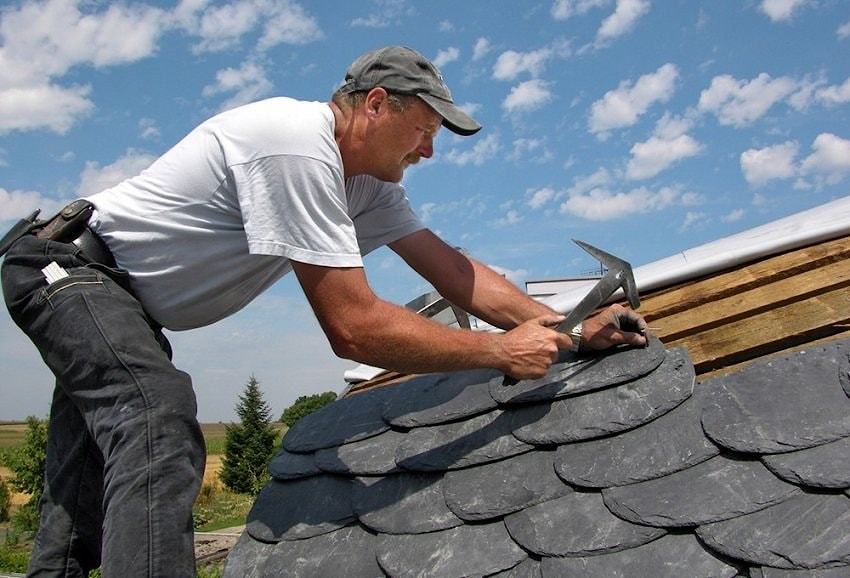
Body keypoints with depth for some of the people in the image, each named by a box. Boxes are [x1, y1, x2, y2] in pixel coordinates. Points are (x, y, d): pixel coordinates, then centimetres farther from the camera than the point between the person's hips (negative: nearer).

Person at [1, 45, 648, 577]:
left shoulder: (367, 180, 0)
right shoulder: (297, 145, -31)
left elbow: (449, 267, -2)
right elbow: (353, 328, -34)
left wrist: (566, 329, -10)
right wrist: (500, 350, -27)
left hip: (120, 300, 10)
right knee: (159, 432, -31)